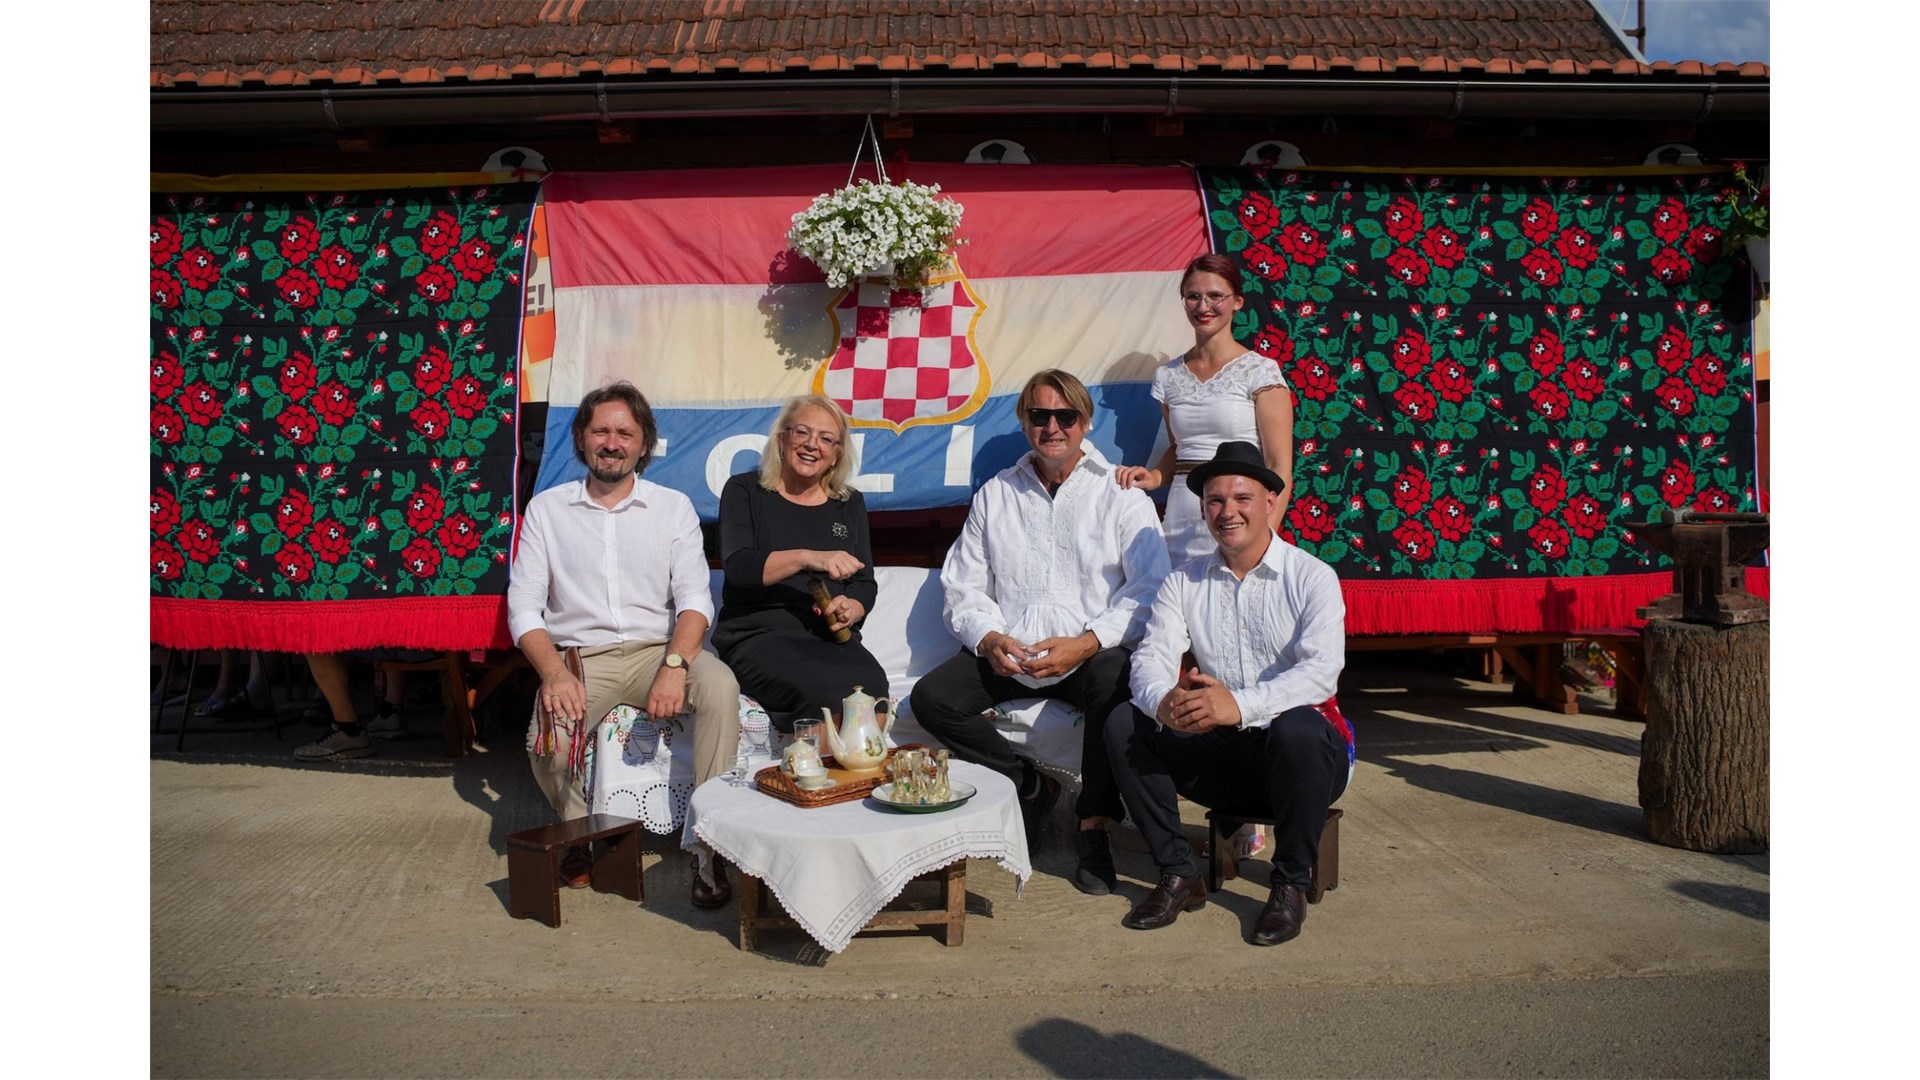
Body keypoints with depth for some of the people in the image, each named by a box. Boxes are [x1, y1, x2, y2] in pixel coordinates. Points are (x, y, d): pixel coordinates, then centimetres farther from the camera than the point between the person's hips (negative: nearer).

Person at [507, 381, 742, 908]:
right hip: (579, 656, 0)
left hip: (656, 649, 0)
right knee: (548, 745, -30)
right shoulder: (546, 508, 9)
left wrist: (675, 665, -21)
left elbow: (694, 597, -1)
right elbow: (523, 607, 3)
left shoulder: (673, 507, 9)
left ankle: (707, 843, -22)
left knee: (720, 686, -32)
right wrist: (553, 673, -16)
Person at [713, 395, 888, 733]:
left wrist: (851, 610, -8)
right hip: (758, 635, -4)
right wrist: (808, 558, -25)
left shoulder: (849, 504, 19)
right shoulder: (745, 491, 7)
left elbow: (865, 583, 16)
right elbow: (737, 566, -10)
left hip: (831, 639, 4)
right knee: (830, 689, -35)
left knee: (872, 685, -31)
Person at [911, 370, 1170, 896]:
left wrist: (1085, 644, -21)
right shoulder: (994, 496, 14)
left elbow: (1150, 591, -7)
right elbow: (962, 586, 9)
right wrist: (989, 639, -12)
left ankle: (1093, 824, -14)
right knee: (930, 698, -19)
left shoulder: (1121, 494, 4)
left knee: (1116, 681, -36)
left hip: (1091, 652, -3)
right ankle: (1031, 786, 1)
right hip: (1007, 655, 3)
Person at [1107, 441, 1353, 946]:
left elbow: (1322, 668, -21)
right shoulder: (1184, 581, 7)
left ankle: (1291, 884, -13)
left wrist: (1241, 705, -38)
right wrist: (1164, 702, -31)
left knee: (1297, 729, -37)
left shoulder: (1312, 576, -6)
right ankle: (1179, 874, -5)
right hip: (1218, 756, 4)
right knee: (1124, 726, -16)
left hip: (1299, 753, -3)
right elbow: (1152, 656, -6)